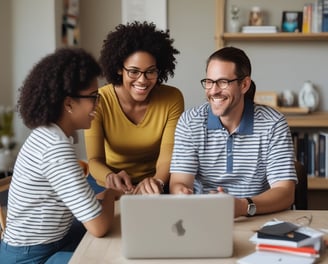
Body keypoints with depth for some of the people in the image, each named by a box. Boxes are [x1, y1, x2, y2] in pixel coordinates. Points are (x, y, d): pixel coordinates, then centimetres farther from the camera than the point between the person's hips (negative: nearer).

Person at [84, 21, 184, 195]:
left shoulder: (172, 99, -9)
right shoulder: (98, 101, -13)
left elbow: (167, 154, -16)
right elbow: (95, 159, -17)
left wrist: (157, 181, -38)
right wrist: (110, 177, -40)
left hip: (154, 187, 1)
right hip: (110, 188, 0)